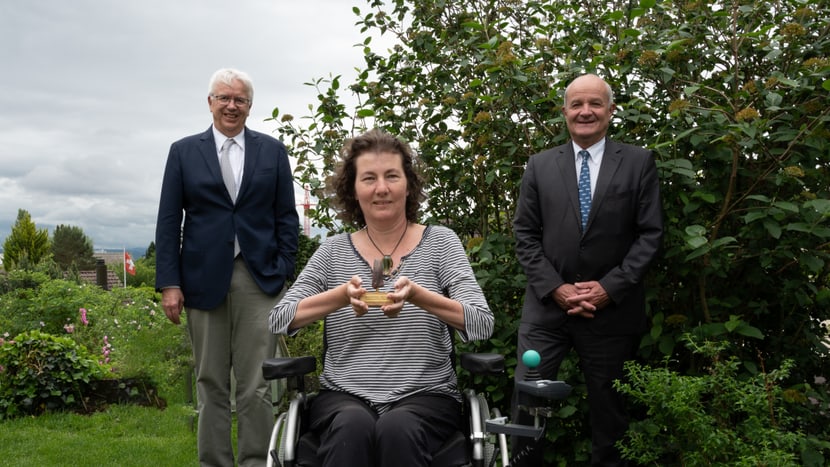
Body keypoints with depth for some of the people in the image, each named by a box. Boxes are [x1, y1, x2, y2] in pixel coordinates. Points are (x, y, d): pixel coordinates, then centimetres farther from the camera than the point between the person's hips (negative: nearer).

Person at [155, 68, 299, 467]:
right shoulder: (184, 151, 8)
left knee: (256, 385, 1)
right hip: (204, 279, 1)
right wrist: (169, 283, -3)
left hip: (259, 279, 0)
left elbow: (286, 217, 7)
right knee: (211, 384, 9)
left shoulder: (272, 151, 9)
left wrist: (283, 271, -2)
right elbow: (168, 222, 4)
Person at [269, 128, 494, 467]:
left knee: (399, 427, -32)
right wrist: (342, 296, -19)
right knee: (352, 426, -32)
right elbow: (279, 320, -1)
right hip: (344, 396, 0)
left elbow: (482, 325, -7)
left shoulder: (440, 241, 2)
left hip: (425, 396, 0)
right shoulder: (334, 251, 6)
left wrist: (417, 296, -25)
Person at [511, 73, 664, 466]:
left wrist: (610, 287, -12)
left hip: (612, 309, -1)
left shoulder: (639, 162, 2)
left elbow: (650, 234, -2)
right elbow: (525, 235, 3)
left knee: (608, 407, 13)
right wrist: (555, 288, -9)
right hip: (547, 306, 1)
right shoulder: (540, 165, 6)